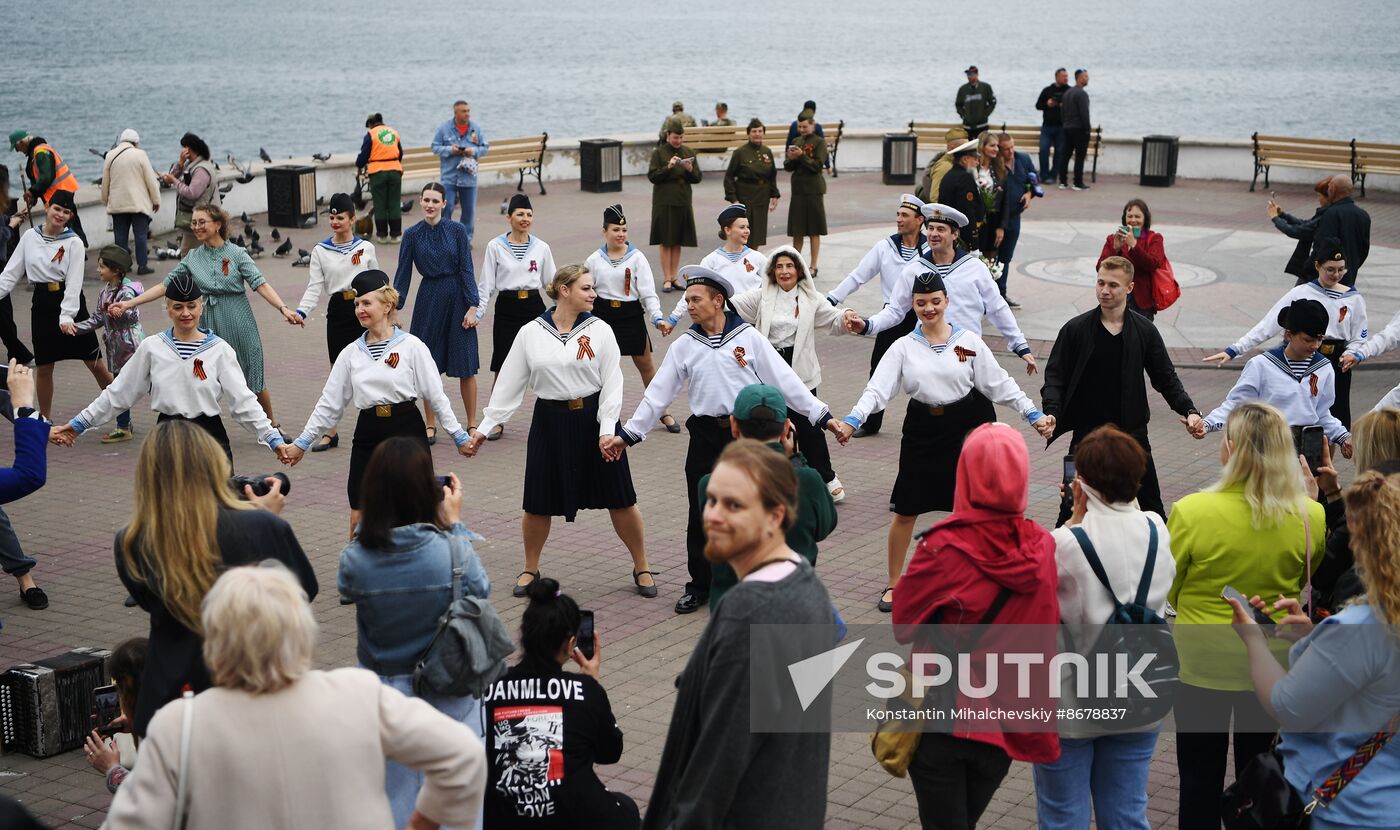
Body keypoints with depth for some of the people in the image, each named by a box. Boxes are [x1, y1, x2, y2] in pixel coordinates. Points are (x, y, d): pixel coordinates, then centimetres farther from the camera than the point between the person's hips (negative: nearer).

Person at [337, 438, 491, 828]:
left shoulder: (355, 558, -18)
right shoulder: (452, 550, -21)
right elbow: (481, 590, -2)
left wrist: (367, 522, -1)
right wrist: (455, 524, 3)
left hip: (383, 691, 1)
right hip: (449, 692, -1)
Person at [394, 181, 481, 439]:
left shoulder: (457, 230, -3)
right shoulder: (412, 235, 1)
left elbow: (466, 270, -3)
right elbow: (403, 274, 4)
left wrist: (473, 306, -9)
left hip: (457, 297, -2)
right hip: (428, 299, 2)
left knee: (465, 366, 0)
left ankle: (472, 423, 11)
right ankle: (430, 425, 15)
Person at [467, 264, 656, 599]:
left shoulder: (599, 330, -3)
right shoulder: (530, 333, -2)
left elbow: (612, 383, -4)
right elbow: (509, 384, 2)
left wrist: (607, 429, -15)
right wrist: (485, 427, 0)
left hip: (593, 418, 0)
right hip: (550, 422, 1)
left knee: (620, 500, 4)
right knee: (538, 504, 7)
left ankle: (641, 568, 20)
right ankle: (530, 570, 28)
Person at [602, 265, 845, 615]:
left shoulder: (748, 337, -2)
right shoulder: (685, 346, 4)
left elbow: (785, 380, -2)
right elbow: (658, 394, 7)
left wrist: (822, 415, -5)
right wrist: (627, 435, 4)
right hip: (706, 437, 2)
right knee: (701, 516, 6)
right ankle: (699, 585, 19)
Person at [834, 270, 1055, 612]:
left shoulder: (969, 341, -1)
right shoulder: (904, 347, -1)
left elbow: (1000, 383, 2)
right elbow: (878, 388, -8)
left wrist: (1033, 414, -4)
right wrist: (852, 420, -24)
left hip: (965, 425, 0)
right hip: (922, 430, 0)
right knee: (905, 510, 4)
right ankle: (894, 584, 19)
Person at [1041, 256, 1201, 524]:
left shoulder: (1145, 331, 1)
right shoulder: (1075, 329, -4)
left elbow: (1166, 378, 6)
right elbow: (1055, 376, -4)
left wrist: (1188, 410, -9)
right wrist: (1051, 413, -22)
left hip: (1132, 433, 2)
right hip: (1087, 434, -1)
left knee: (1152, 506, 10)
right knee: (1071, 506, 2)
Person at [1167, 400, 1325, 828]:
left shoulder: (1191, 513, -23)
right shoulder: (1310, 516, -15)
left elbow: (1167, 590, -7)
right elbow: (1299, 583, 5)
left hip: (1203, 664, -3)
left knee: (1201, 778, 15)